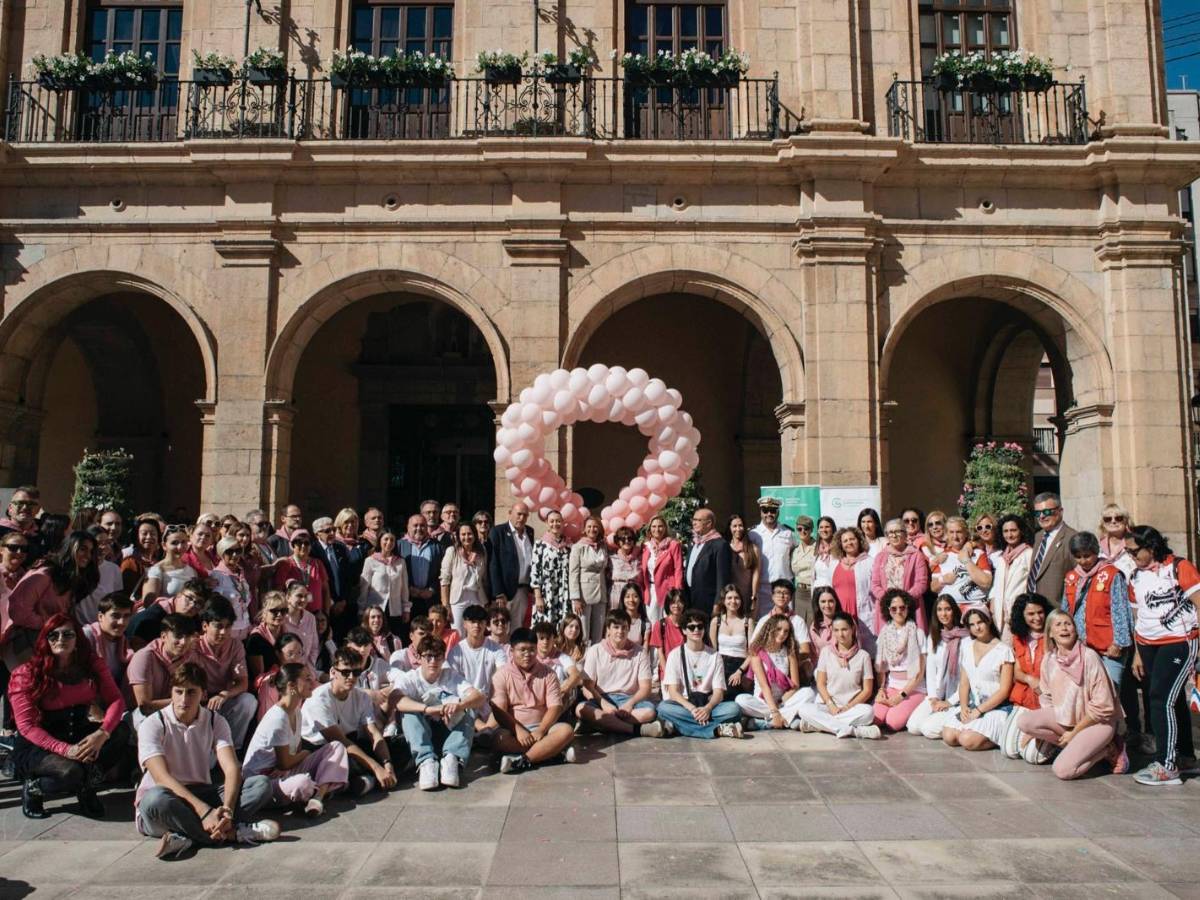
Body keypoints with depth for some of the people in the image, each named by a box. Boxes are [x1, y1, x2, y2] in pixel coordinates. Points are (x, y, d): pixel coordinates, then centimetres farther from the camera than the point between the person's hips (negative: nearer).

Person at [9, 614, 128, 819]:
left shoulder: (92, 665, 0)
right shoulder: (27, 674, -11)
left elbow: (116, 700, -8)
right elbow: (26, 725, -15)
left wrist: (102, 734, -29)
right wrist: (65, 749, -28)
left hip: (78, 736, 4)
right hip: (37, 746, -4)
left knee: (122, 732, -23)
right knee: (70, 772, -34)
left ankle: (86, 787, 1)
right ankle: (33, 788, 3)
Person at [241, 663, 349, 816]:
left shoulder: (296, 712, 7)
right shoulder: (278, 718, -22)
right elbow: (285, 764, -17)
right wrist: (305, 754, 2)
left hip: (283, 773, 10)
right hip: (261, 779, -10)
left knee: (336, 747, 2)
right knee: (302, 784, -42)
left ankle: (318, 795, -17)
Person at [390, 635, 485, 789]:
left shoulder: (451, 676, -2)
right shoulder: (409, 678, -7)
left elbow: (479, 697, -19)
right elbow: (397, 700, -31)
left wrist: (459, 705, -43)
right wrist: (428, 709, -46)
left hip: (449, 733, 1)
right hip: (421, 736, -1)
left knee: (467, 711, -23)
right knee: (409, 712, -27)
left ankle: (452, 759, -36)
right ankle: (426, 761, -38)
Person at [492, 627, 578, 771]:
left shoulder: (548, 673, 2)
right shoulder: (502, 674, -2)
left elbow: (555, 707, -4)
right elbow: (499, 710, -9)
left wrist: (540, 731, -20)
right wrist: (519, 730, -23)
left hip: (541, 727, 2)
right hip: (514, 728, -2)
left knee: (566, 730, -27)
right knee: (500, 739, -35)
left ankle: (522, 761, -33)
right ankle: (553, 751, -30)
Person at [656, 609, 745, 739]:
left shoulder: (714, 657, 7)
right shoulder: (675, 654, 2)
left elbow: (719, 692, -1)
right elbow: (673, 692, -6)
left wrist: (707, 708, -24)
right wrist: (692, 709, -24)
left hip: (706, 706, 1)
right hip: (683, 705, -1)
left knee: (733, 708, -27)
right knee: (663, 707, -35)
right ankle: (717, 730, -36)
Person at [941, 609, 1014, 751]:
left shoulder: (1003, 650, -7)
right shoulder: (966, 645, 9)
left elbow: (1004, 690, -9)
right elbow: (964, 681, 9)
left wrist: (978, 711, -14)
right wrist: (964, 706, -7)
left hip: (996, 708, -5)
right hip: (972, 706, 5)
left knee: (968, 740, -25)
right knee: (948, 736, -16)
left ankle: (997, 738, 2)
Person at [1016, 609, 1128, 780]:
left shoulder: (1089, 657, -20)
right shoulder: (1049, 660, -3)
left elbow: (1101, 706, -18)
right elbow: (1047, 698, 9)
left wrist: (1074, 732, -13)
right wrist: (1037, 729, -3)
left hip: (1097, 721, -6)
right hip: (1064, 716, 6)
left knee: (1062, 770, -22)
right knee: (1024, 721, -19)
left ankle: (1108, 749, 2)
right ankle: (1077, 745, -4)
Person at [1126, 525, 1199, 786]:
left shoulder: (1179, 567, -8)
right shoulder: (1136, 576, 10)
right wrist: (1138, 654, 16)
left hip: (1179, 642, -6)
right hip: (1148, 645, 6)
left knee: (1162, 700, -11)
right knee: (1173, 700, 14)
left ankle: (1166, 766, -7)